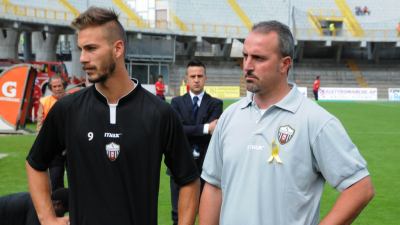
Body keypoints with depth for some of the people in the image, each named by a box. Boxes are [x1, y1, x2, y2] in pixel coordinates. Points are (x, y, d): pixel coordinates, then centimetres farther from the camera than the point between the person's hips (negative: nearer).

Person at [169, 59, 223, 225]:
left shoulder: (215, 104, 1)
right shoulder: (177, 102, 5)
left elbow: (212, 132, -13)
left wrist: (189, 132, -13)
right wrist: (205, 128, -18)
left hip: (205, 165, -1)